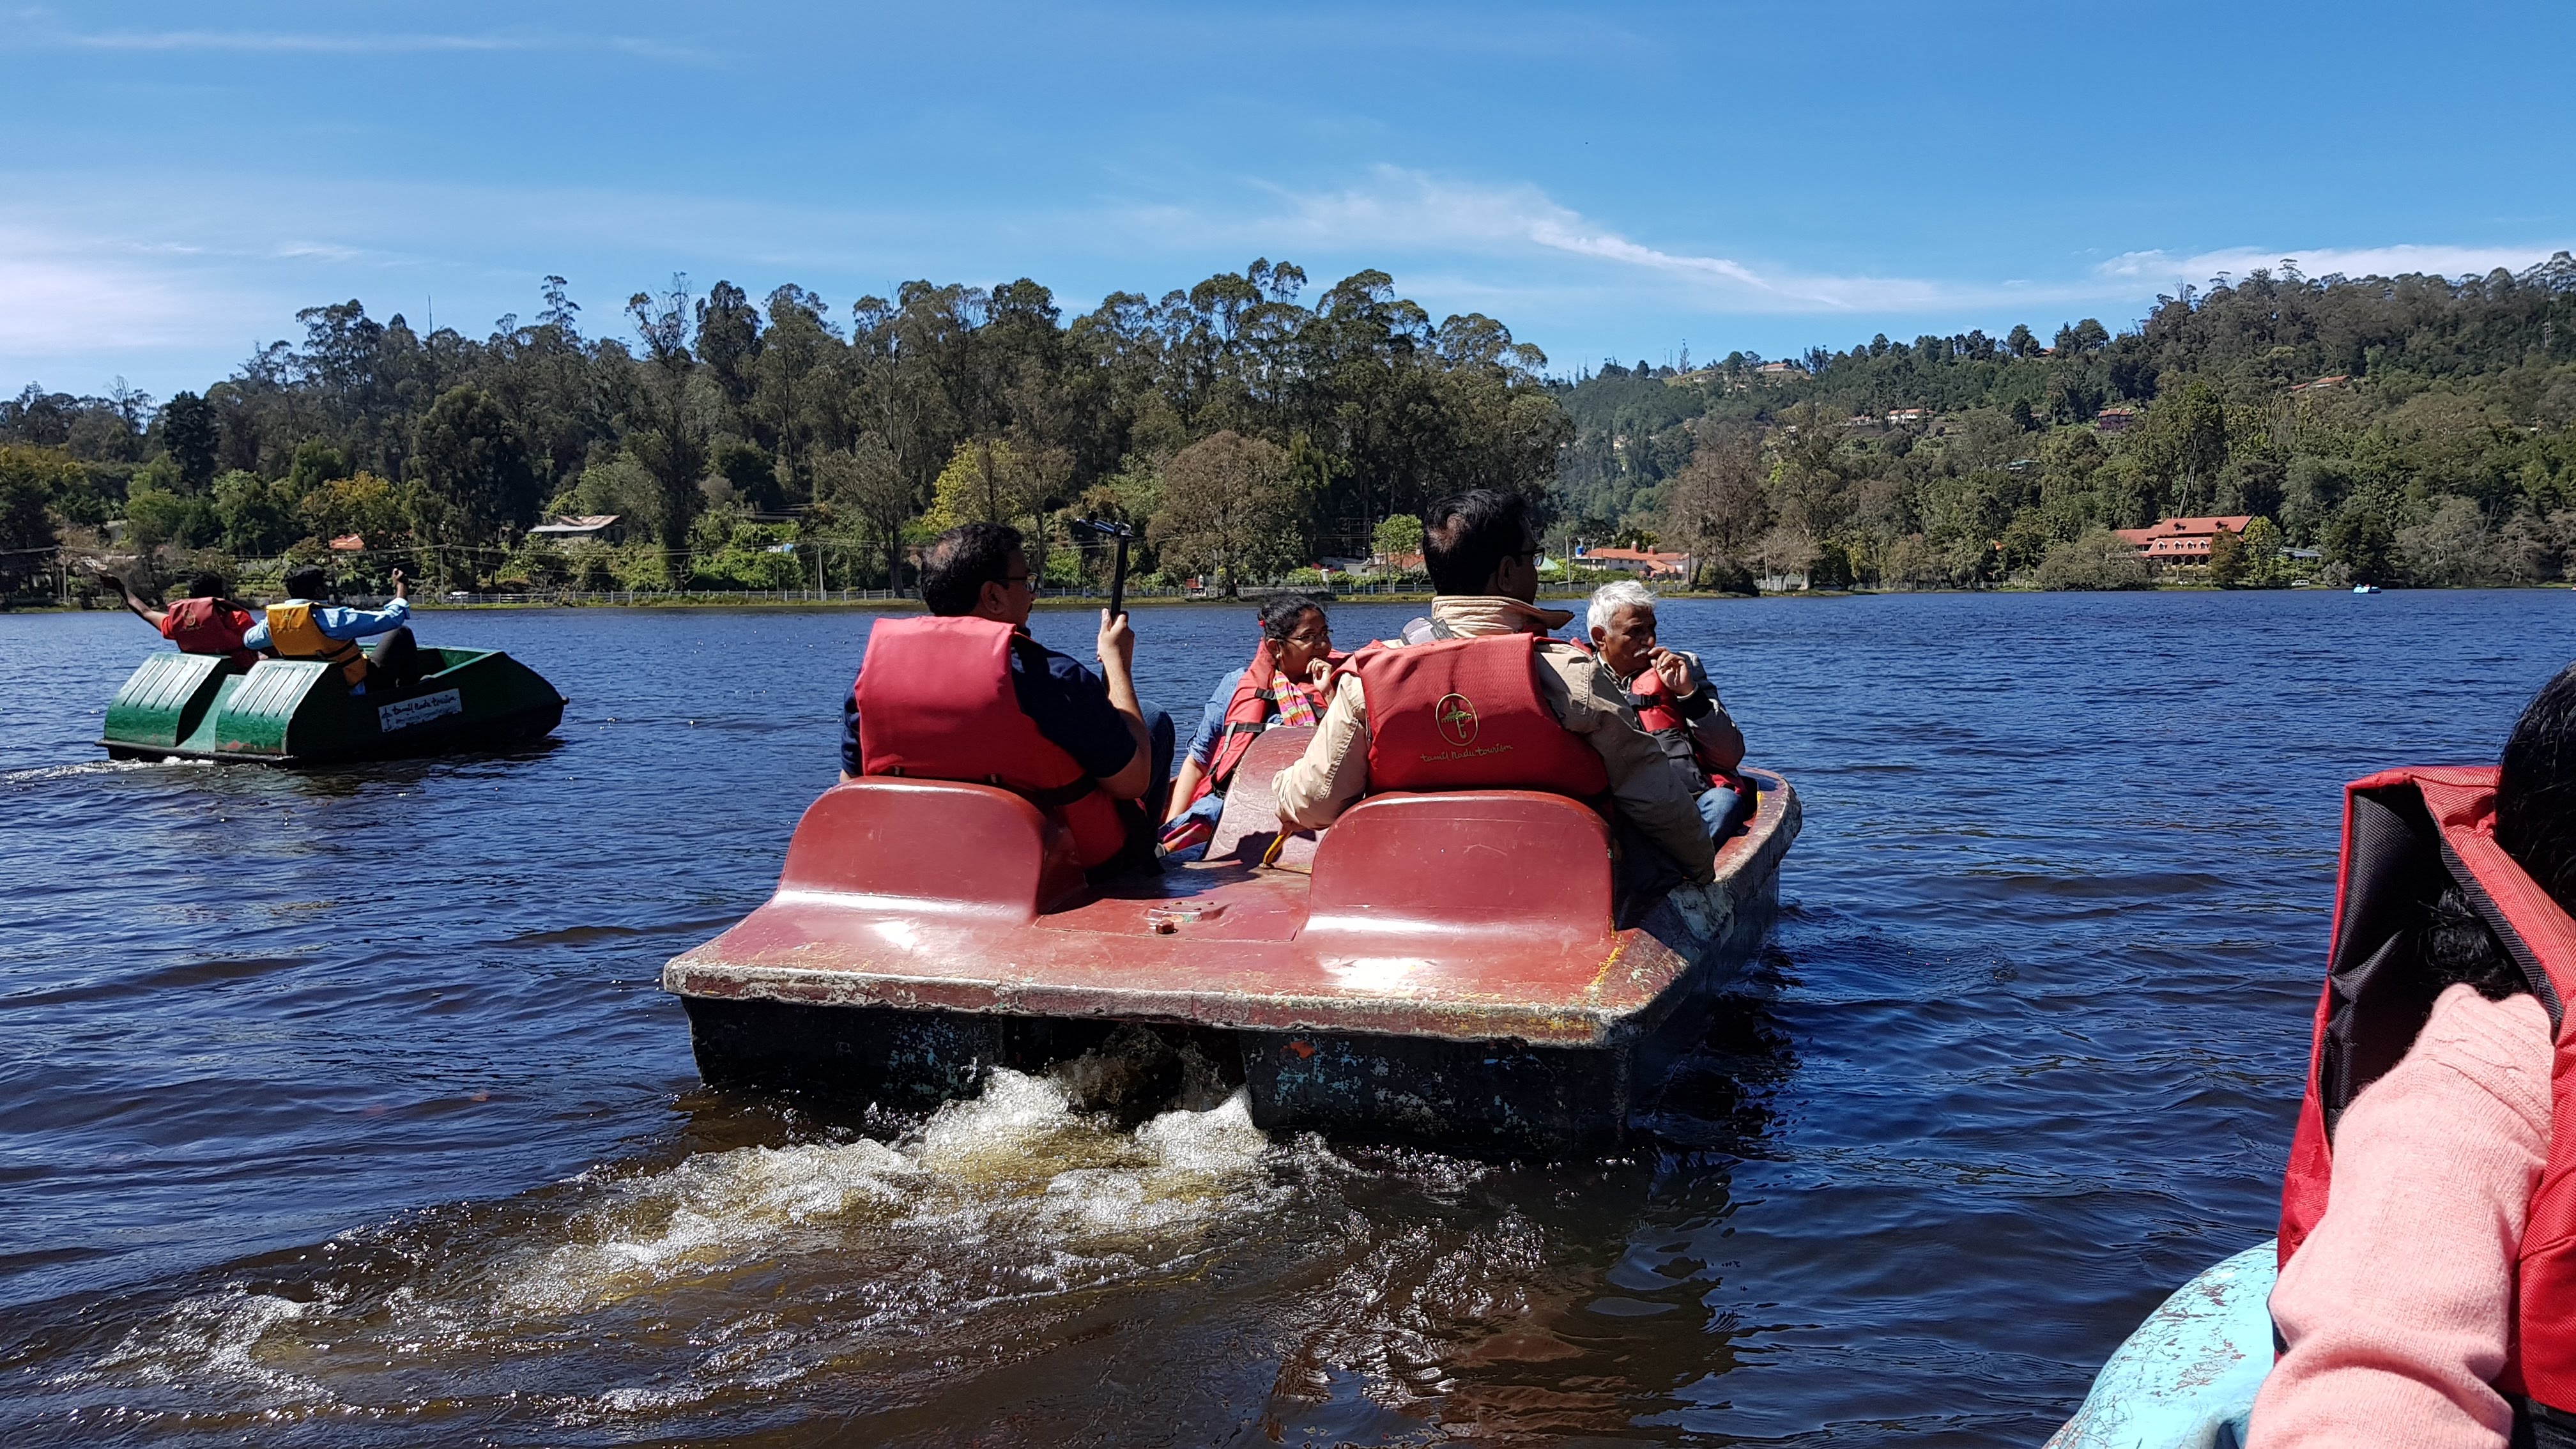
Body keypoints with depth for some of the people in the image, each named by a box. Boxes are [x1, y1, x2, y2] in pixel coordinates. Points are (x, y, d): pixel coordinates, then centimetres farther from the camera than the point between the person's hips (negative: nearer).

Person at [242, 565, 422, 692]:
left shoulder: (273, 619, -8)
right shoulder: (331, 618, -27)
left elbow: (249, 641, 16)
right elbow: (392, 618, -23)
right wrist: (401, 586, -7)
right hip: (362, 688, -7)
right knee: (402, 633, 8)